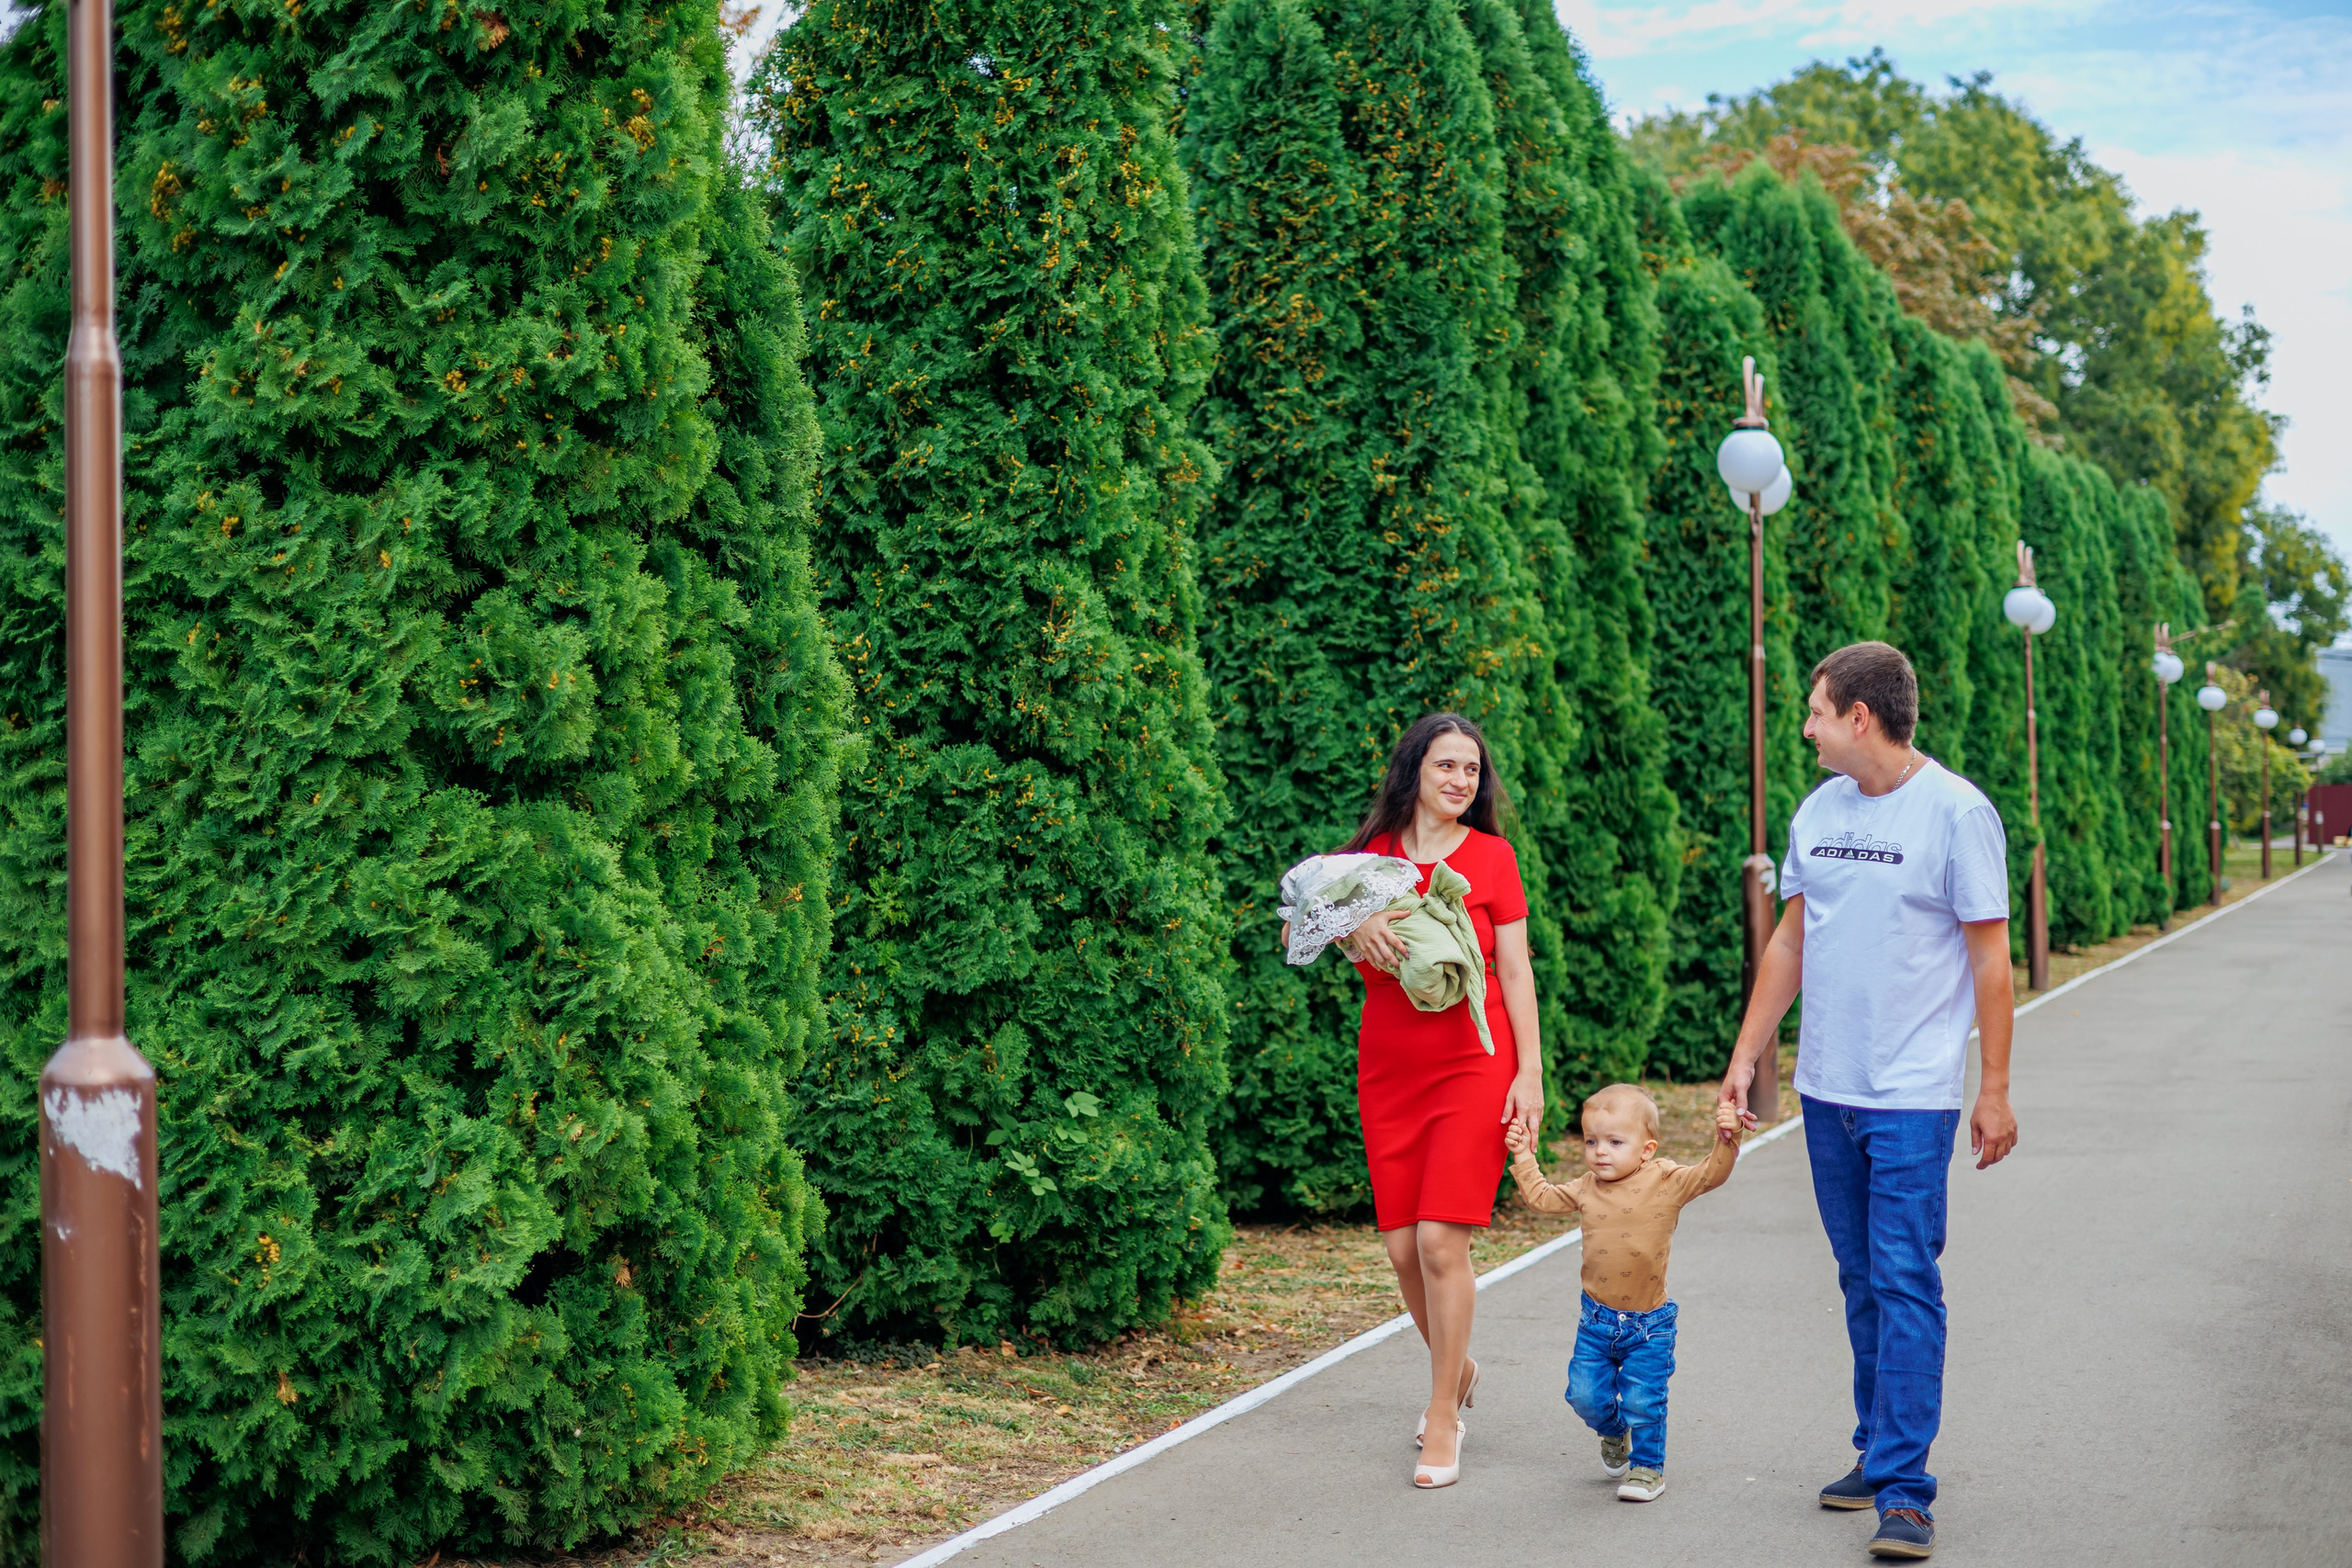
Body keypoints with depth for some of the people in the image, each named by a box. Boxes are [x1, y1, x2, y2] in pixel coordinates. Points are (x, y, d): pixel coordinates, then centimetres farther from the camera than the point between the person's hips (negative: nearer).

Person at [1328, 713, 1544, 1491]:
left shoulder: (1491, 856, 2)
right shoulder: (1371, 854, 7)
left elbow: (1516, 972, 2)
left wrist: (1530, 1072, -4)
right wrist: (1348, 926, -19)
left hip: (1472, 1065, -3)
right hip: (1389, 1069, 3)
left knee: (1440, 1240, -11)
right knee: (1402, 1245, 4)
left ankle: (1442, 1416, 1)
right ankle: (1458, 1369, 31)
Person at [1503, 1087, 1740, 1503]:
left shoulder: (1666, 1181, -9)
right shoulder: (1586, 1189, 2)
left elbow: (1712, 1174, -15)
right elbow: (1541, 1196, 14)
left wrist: (1726, 1139, -30)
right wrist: (1524, 1156, 10)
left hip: (1649, 1324, -4)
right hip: (1597, 1318, 4)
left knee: (1643, 1399, -2)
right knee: (1585, 1394, 4)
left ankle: (1648, 1468, 20)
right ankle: (1615, 1431, 36)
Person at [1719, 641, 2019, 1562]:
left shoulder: (1957, 813, -8)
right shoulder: (1817, 813, 10)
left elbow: (1990, 957, -6)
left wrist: (1995, 1090, -7)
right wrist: (1746, 1056, 14)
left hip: (1913, 1095, -6)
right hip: (1826, 1088, 6)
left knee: (1904, 1283, -8)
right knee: (1862, 1282, 12)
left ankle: (1903, 1493, -7)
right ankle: (1879, 1455, 23)